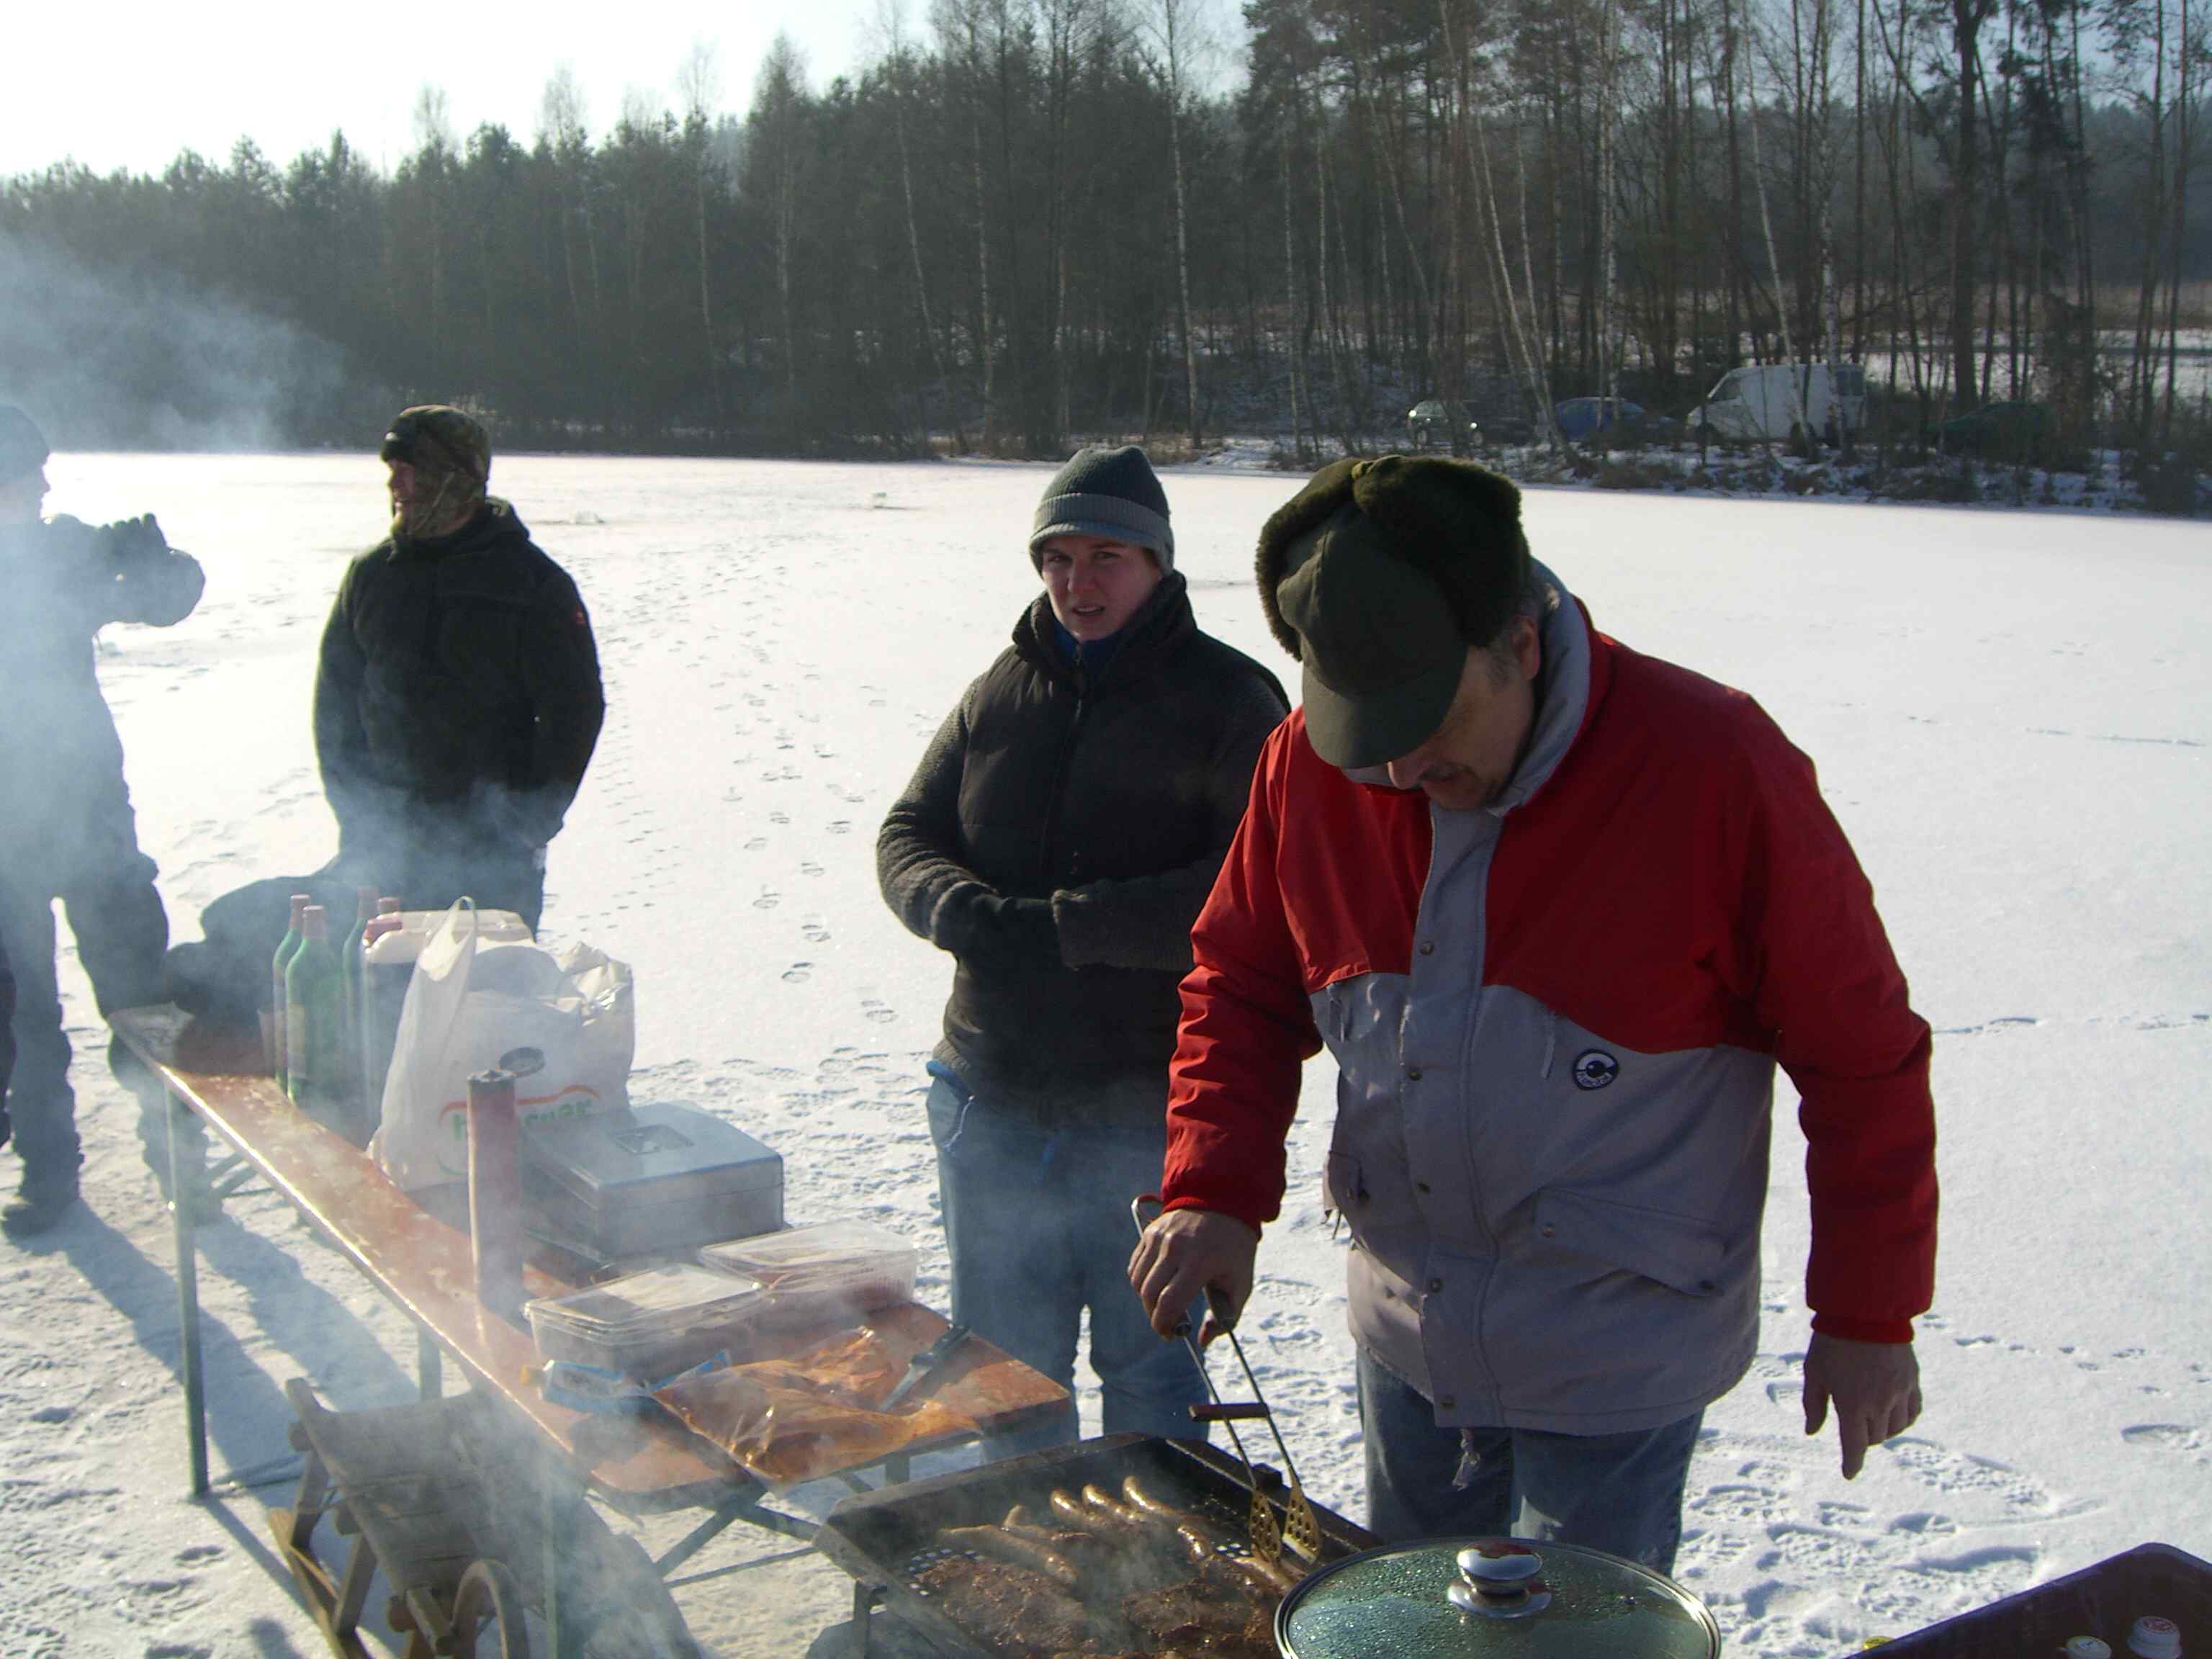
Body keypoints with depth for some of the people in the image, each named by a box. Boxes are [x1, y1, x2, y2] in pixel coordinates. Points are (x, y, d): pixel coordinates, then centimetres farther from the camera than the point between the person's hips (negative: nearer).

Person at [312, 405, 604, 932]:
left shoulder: (532, 583, -5)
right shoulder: (371, 573, 7)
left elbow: (574, 710, -4)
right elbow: (335, 698, 14)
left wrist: (529, 824, -8)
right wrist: (353, 808, 5)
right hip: (383, 841, 4)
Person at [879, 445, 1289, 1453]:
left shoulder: (1230, 704, -8)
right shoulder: (999, 694, 9)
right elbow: (907, 836, 7)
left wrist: (1064, 927, -24)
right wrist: (966, 914, -16)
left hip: (1148, 1114, -5)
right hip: (993, 1102, 5)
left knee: (1149, 1377, 12)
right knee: (1004, 1370, 20)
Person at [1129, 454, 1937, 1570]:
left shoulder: (1714, 768, -21)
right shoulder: (1311, 766, -8)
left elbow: (1861, 1054, -11)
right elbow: (1241, 986, 6)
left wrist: (1867, 1316, -4)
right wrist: (1214, 1192, -9)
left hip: (1613, 1367, -5)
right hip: (1405, 1338, 5)